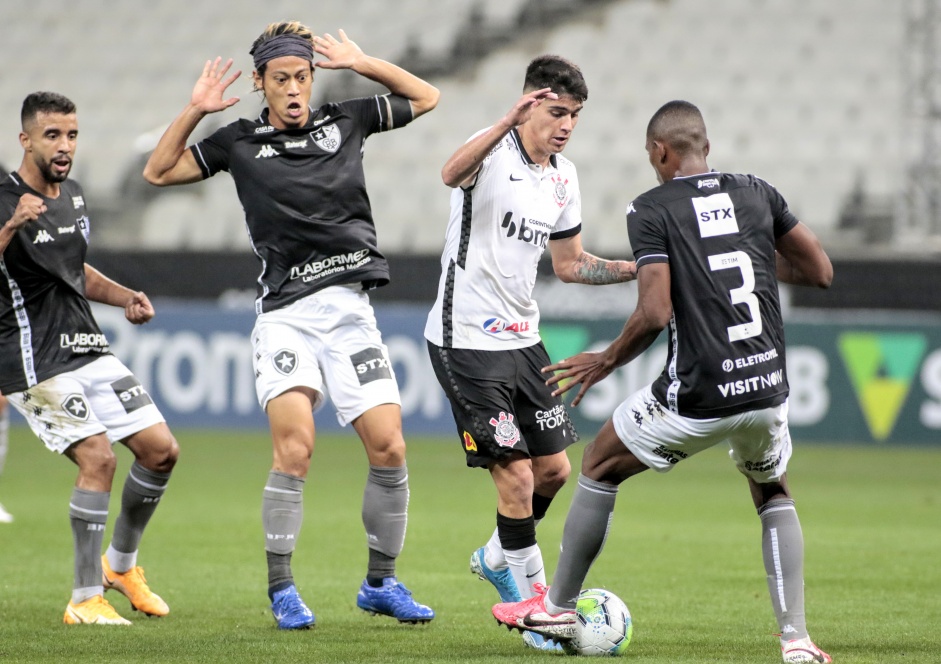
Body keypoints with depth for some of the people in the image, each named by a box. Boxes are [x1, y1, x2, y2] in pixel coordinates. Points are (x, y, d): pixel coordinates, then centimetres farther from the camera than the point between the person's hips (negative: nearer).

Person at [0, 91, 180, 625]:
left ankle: (121, 563, 23)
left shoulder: (74, 197, 12)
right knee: (98, 458, -19)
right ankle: (86, 598, -9)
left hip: (88, 349, 8)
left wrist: (125, 297, 12)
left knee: (162, 450, 3)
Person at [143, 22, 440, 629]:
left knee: (389, 449, -4)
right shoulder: (241, 141, 8)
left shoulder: (345, 121, 11)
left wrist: (363, 64, 10)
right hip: (286, 315, -2)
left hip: (351, 309, 2)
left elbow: (426, 98, 22)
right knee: (295, 448, -19)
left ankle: (381, 583, 14)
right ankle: (282, 589, -8)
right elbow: (159, 171, 11)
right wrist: (195, 111, 0)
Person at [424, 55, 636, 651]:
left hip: (522, 338, 8)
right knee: (516, 474, -9)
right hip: (466, 340, -8)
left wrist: (636, 269, 4)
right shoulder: (493, 151, -16)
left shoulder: (563, 176, 8)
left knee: (555, 469, 11)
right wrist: (508, 123, -58)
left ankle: (499, 558, 36)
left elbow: (570, 262, 20)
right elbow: (453, 174, -42)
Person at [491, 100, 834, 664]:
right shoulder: (757, 193, 8)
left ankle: (558, 608, 29)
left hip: (698, 395, -4)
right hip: (767, 387, 4)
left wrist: (606, 362, 2)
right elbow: (820, 272, 13)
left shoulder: (651, 210, -5)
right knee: (773, 494, 28)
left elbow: (655, 313, -15)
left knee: (600, 466, 20)